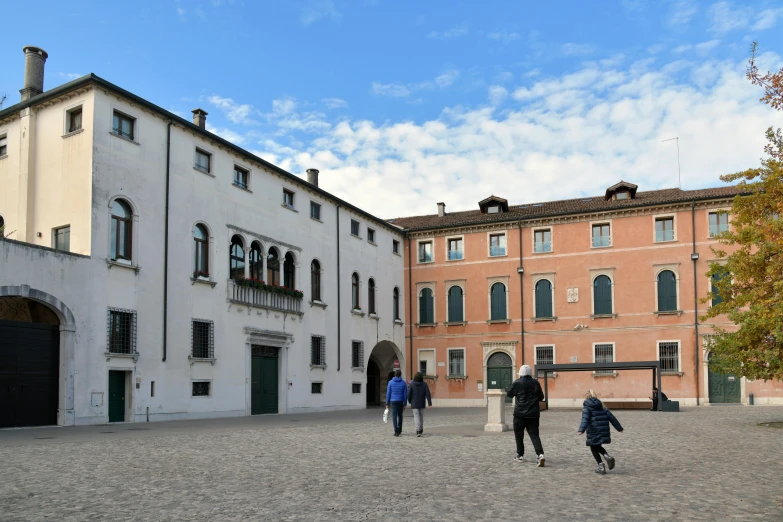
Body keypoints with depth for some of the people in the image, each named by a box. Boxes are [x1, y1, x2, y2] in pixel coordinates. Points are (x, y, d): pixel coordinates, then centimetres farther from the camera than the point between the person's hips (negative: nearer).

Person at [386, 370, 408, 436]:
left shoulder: (390, 382, -2)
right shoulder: (403, 383, 0)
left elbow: (388, 393, -3)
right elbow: (405, 394, -2)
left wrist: (387, 403, 3)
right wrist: (405, 404, 4)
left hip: (393, 401, -1)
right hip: (400, 402, 1)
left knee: (394, 416, -2)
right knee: (400, 416, 19)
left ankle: (396, 432, -12)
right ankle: (399, 430, 26)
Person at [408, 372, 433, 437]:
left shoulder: (411, 384, -8)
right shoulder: (424, 384, -3)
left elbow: (409, 394, -8)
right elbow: (428, 394, -8)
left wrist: (410, 401, 11)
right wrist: (429, 403, -9)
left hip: (414, 404, -3)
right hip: (422, 404, 3)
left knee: (417, 417, -4)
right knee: (421, 417, 19)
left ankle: (418, 431, -17)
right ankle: (421, 430, 31)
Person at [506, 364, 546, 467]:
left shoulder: (517, 383, -8)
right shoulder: (535, 383, 1)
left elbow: (509, 394, 4)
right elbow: (541, 397, 8)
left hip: (520, 413, -2)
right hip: (533, 414, 3)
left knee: (519, 434, 12)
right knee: (534, 434, 1)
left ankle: (520, 455, 17)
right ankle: (540, 454, -16)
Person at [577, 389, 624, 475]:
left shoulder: (587, 408, -3)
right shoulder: (601, 406, 15)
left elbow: (585, 419, -21)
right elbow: (611, 417, 16)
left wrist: (581, 430, -33)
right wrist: (619, 428, 25)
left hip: (594, 432, -6)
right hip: (604, 432, 6)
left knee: (593, 448, 13)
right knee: (598, 447, 25)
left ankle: (601, 466, 3)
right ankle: (607, 456, 0)